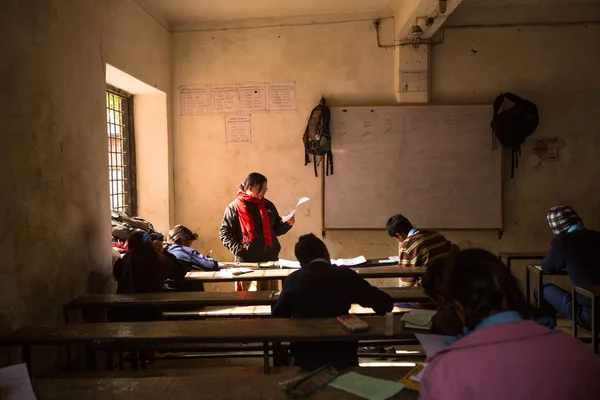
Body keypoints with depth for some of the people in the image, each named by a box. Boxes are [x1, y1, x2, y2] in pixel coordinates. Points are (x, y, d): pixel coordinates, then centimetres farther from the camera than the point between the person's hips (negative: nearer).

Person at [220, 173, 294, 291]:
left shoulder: (268, 205, 12)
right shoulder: (234, 207, -3)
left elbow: (276, 229, 18)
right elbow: (225, 233, -6)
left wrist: (287, 224, -2)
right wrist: (237, 249, -18)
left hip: (270, 259, 4)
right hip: (246, 261, -4)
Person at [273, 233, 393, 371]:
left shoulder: (294, 279, -3)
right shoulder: (345, 275, -4)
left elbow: (278, 319, 3)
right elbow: (385, 304, -2)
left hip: (305, 358, 0)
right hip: (342, 357, 0)